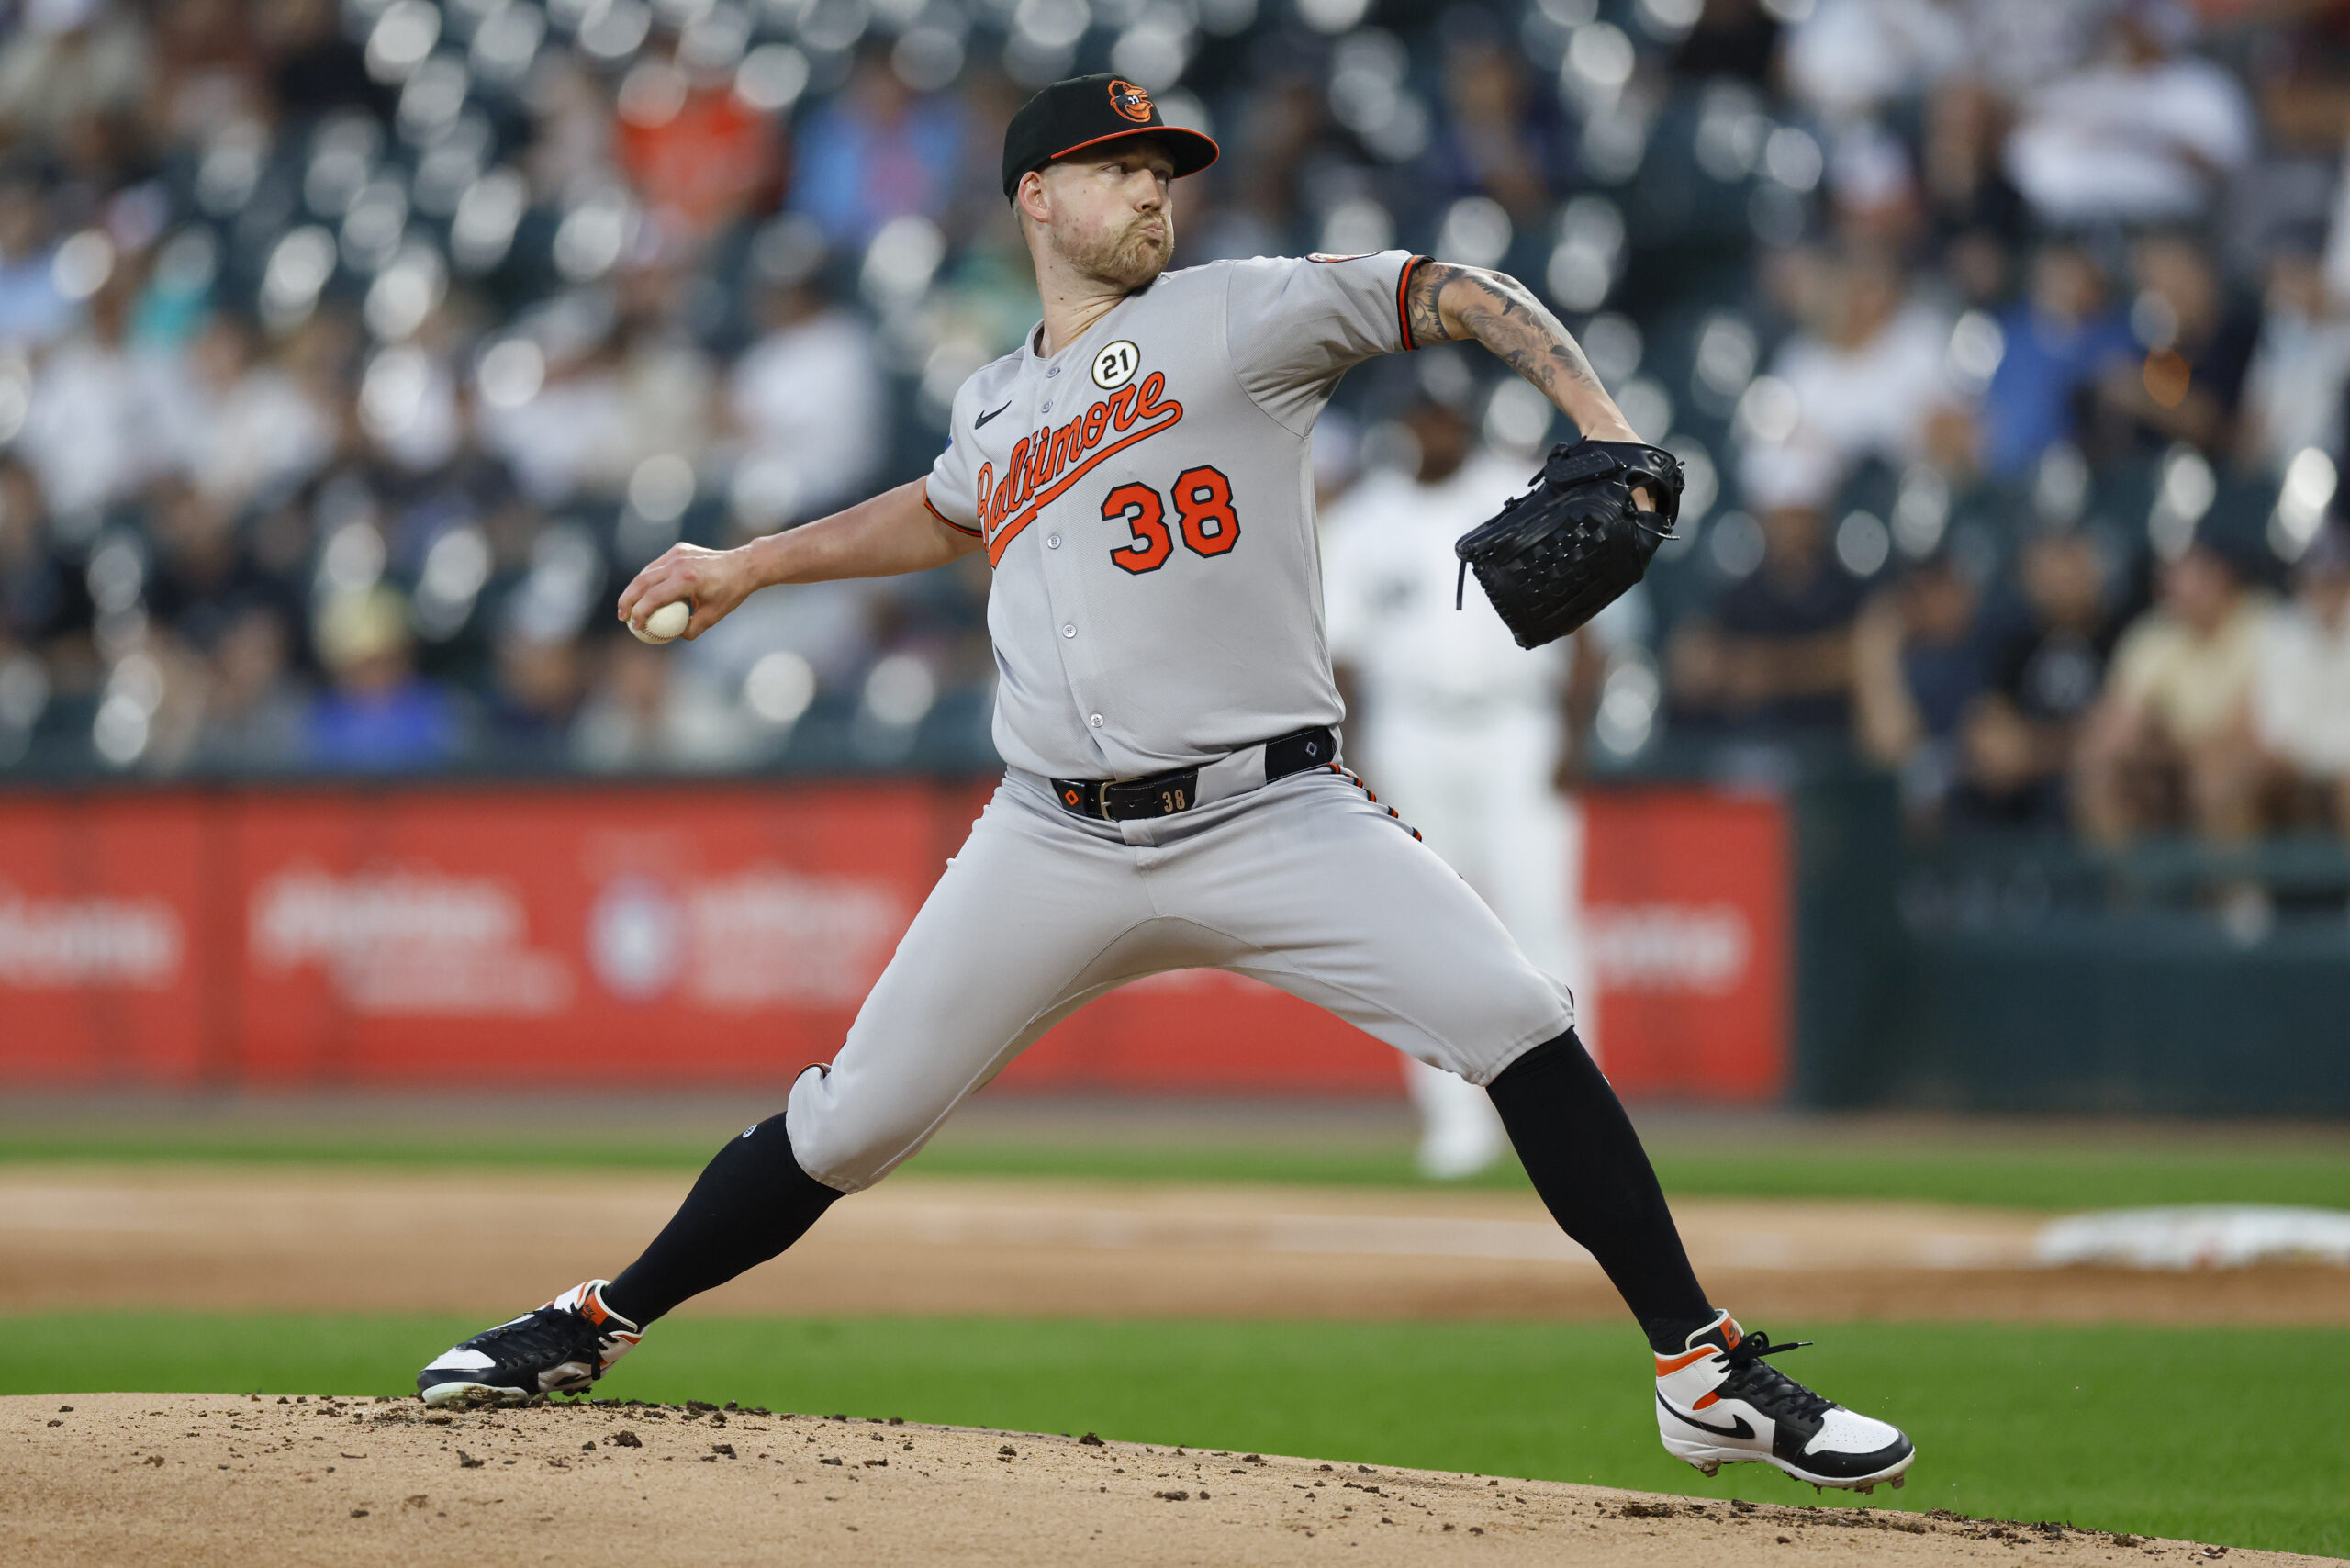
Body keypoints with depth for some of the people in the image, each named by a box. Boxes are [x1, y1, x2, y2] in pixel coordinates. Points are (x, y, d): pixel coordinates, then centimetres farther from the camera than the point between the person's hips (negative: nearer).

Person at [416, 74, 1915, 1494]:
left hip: (1272, 817, -3)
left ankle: (1709, 1376, -15)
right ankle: (599, 1324, 23)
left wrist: (1605, 438, -18)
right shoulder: (996, 403, 18)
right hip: (1056, 842, 3)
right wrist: (749, 565, 43)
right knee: (854, 1122, 3)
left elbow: (1466, 296, -4)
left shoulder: (1235, 312, 3)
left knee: (1520, 1024, -20)